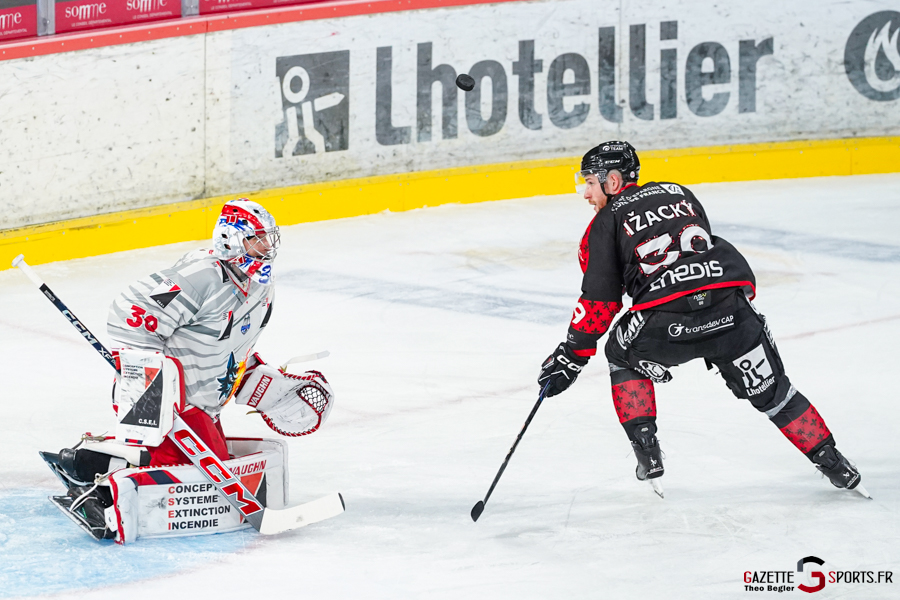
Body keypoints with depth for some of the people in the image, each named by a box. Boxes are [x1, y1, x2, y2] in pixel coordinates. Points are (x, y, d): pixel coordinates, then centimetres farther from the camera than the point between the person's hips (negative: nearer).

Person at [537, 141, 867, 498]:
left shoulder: (607, 222, 14)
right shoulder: (680, 194, 28)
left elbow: (600, 300, 8)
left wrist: (571, 357, 12)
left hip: (666, 322, -4)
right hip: (731, 305, 4)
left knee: (623, 354, 27)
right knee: (771, 391, 21)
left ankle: (647, 451, 18)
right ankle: (833, 464, 21)